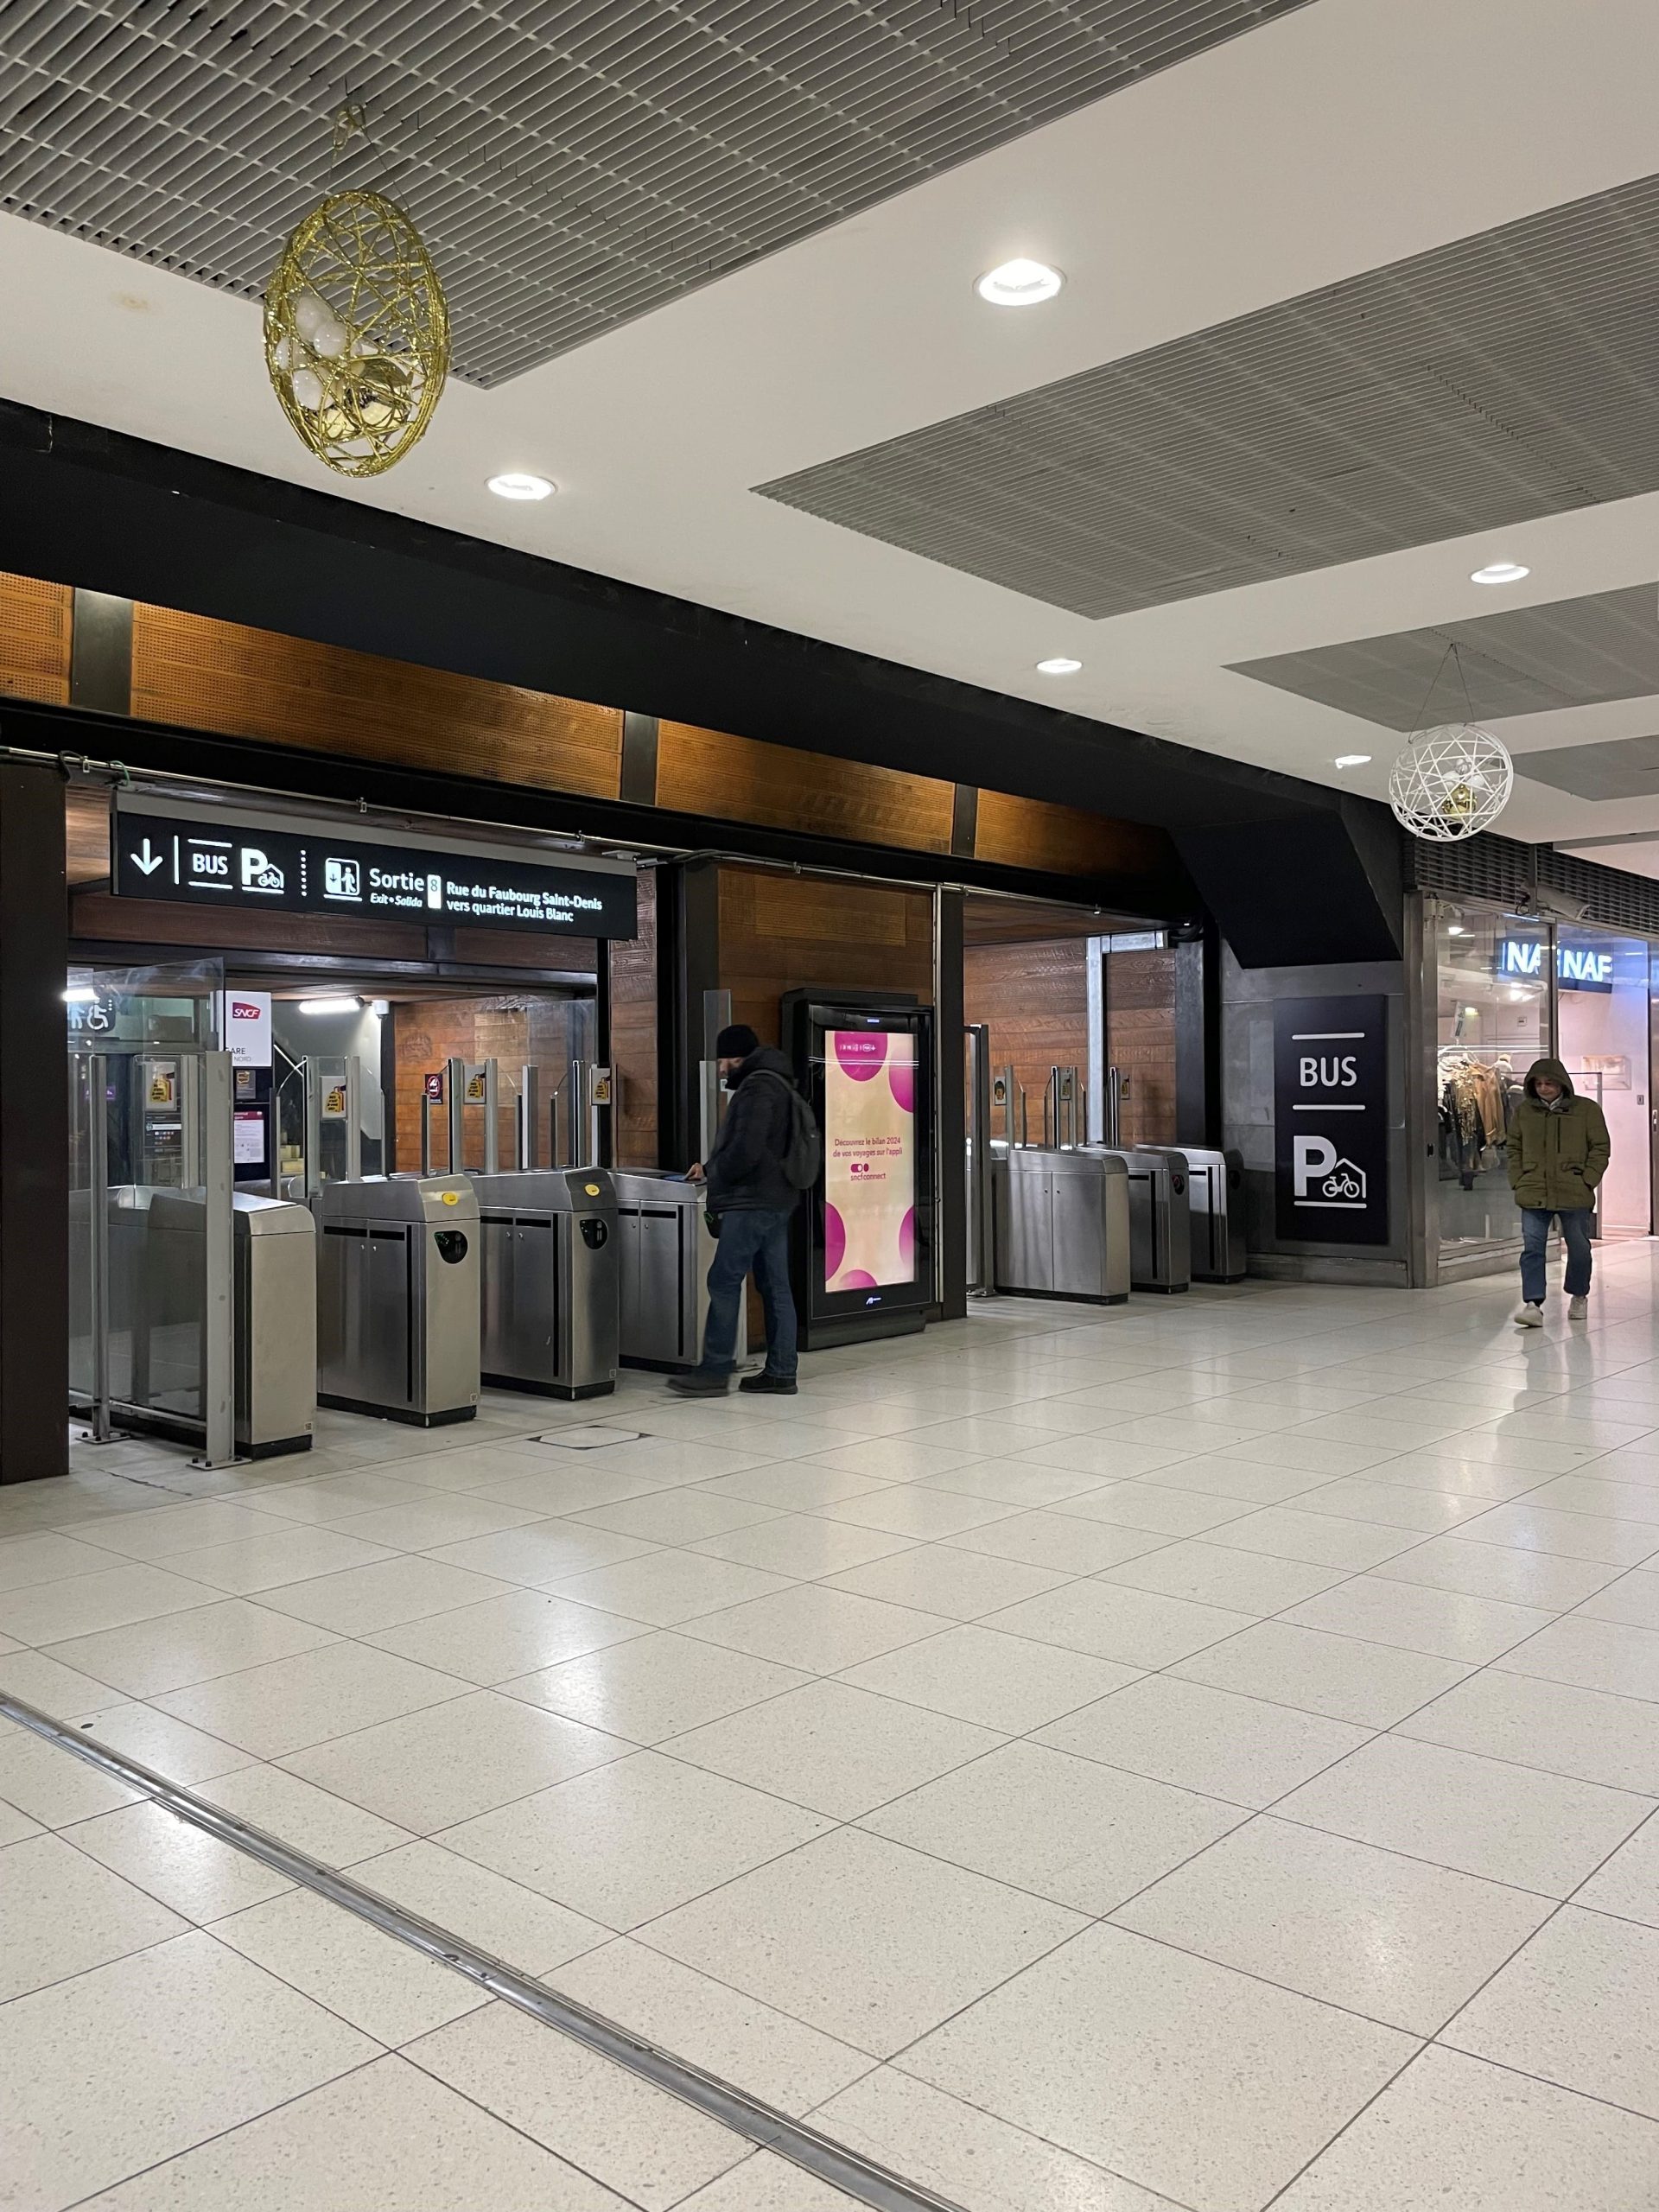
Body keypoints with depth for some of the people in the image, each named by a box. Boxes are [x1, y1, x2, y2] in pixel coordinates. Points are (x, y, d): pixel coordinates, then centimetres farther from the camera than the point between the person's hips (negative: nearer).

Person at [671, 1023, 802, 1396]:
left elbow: (745, 1150, -21)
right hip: (776, 1200, 10)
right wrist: (711, 1167, 16)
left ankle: (714, 1371, -5)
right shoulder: (776, 1084, 20)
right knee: (775, 1286, 8)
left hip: (752, 1202, -10)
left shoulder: (757, 1087, -13)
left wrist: (712, 1174, -4)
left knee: (723, 1282, -7)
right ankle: (780, 1373, 10)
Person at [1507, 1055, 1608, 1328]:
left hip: (1574, 1194, -1)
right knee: (1532, 1248, -9)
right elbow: (1514, 1149, 13)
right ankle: (1533, 1304, -11)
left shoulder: (1587, 1109, 0)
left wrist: (1586, 1181, -6)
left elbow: (1601, 1149, 3)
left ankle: (1578, 1296, 32)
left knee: (1579, 1249, 10)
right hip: (1533, 1194, 1)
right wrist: (1518, 1181, 2)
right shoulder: (1523, 1111, 6)